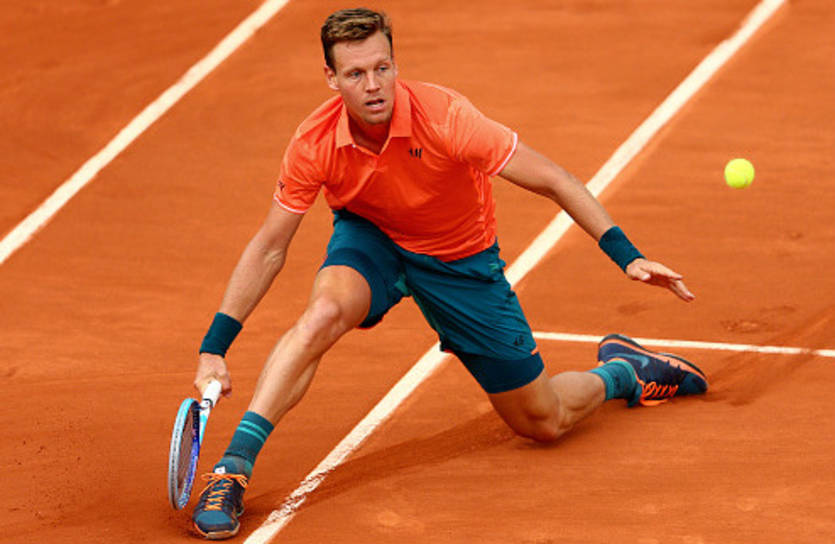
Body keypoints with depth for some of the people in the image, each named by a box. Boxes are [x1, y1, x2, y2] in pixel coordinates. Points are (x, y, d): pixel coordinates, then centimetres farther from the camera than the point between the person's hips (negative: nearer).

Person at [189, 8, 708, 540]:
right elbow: (268, 249, -14)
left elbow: (553, 181, -27)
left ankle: (621, 371, 36)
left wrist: (627, 255, -34)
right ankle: (233, 466, -33)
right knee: (324, 311, -36)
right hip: (371, 240, 1)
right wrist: (213, 349, -17)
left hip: (462, 260, -1)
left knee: (544, 423, 3)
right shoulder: (313, 145, -25)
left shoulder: (444, 117, -33)